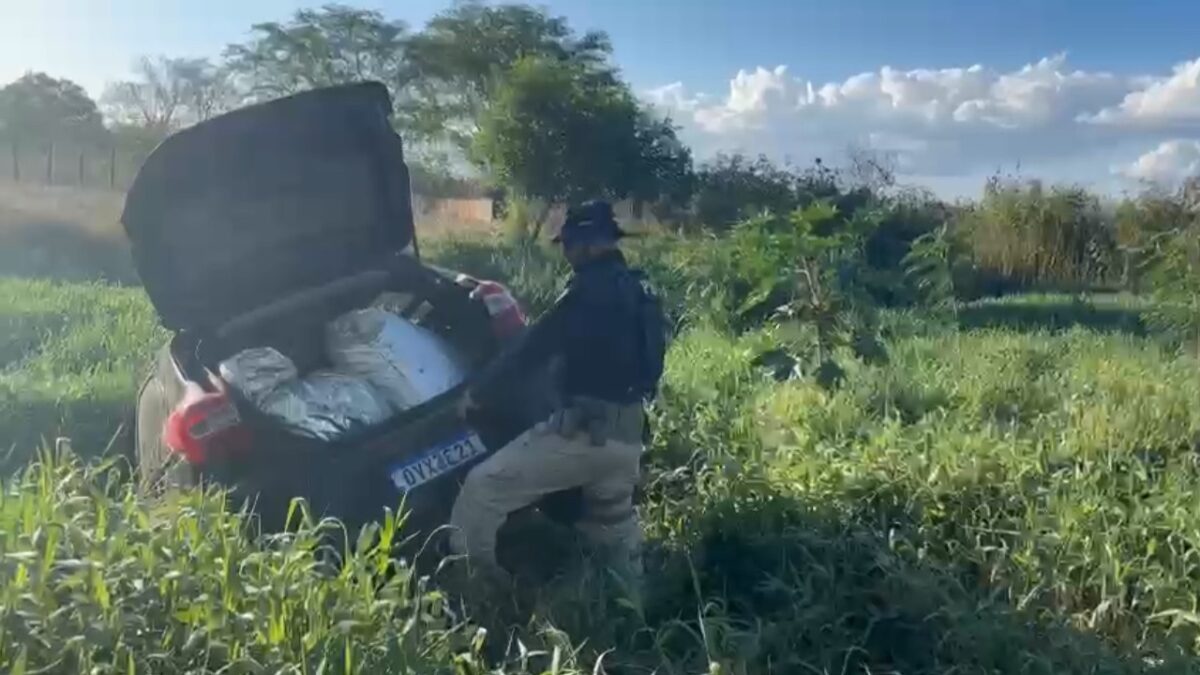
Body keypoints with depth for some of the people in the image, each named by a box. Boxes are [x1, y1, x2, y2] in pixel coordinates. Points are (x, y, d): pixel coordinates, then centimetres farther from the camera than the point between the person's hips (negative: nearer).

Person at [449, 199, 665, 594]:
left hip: (584, 431, -9)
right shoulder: (636, 291, 15)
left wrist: (478, 392, 0)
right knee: (614, 527, 27)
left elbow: (534, 347, -10)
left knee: (481, 490, -4)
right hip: (627, 436, 9)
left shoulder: (592, 288, -11)